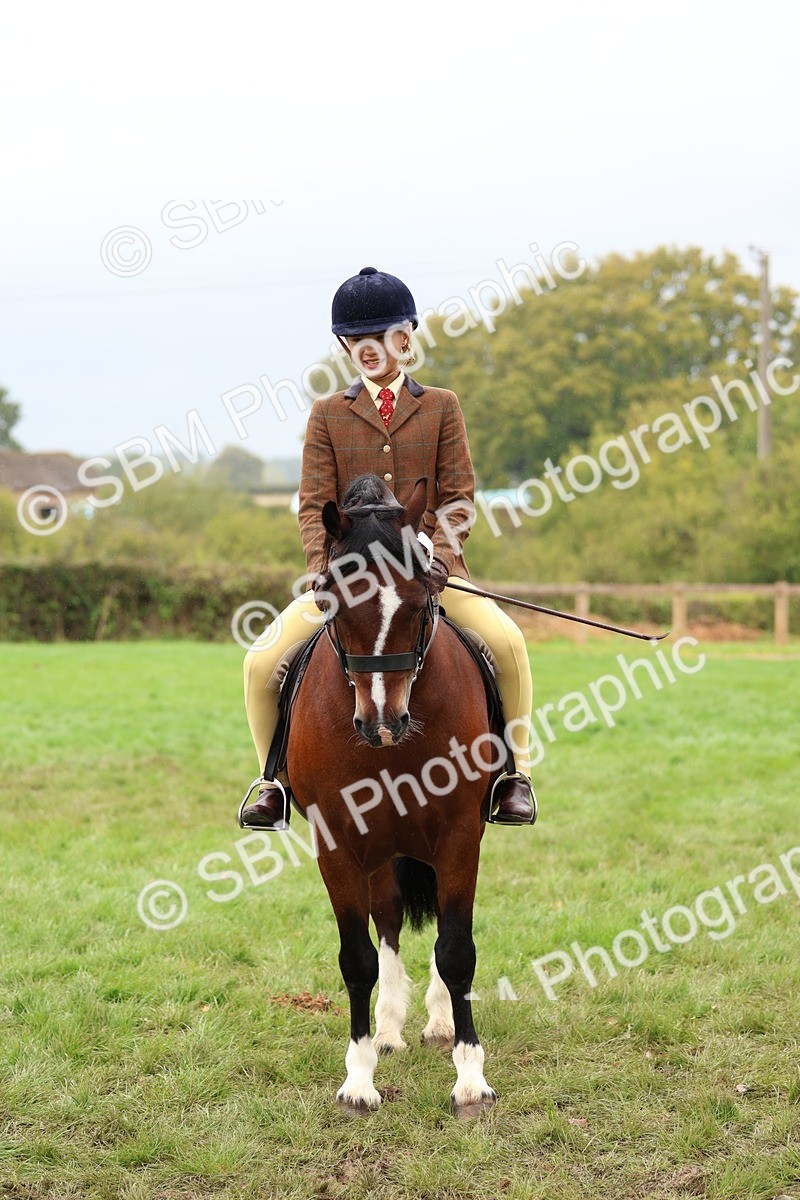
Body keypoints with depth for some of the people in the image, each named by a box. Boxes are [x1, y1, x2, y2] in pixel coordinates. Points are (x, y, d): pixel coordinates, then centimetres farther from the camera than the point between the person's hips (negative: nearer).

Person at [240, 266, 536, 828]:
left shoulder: (441, 407, 8)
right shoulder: (328, 414, 9)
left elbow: (458, 497, 2)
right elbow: (314, 504, 2)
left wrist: (439, 553, -17)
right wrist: (323, 569, -15)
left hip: (430, 570, -1)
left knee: (507, 640, -26)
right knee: (263, 661, -16)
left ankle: (515, 773, -8)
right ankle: (276, 781, 5)